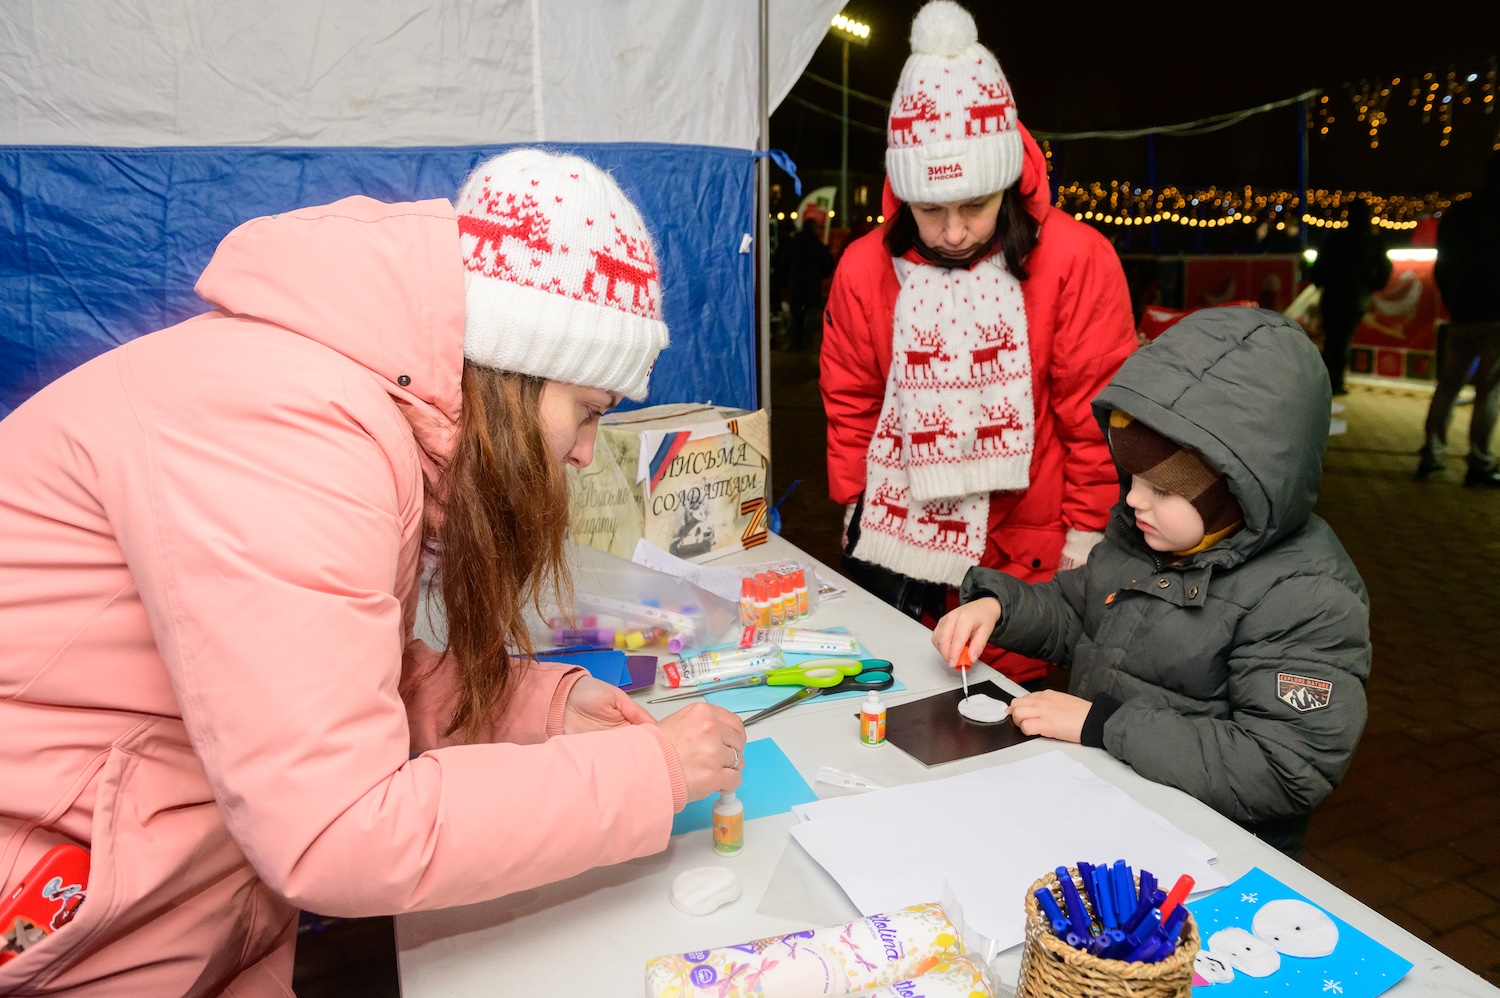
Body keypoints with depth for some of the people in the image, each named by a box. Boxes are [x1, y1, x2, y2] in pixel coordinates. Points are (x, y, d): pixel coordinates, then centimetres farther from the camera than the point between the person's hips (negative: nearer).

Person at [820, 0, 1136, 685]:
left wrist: (1085, 537, -3)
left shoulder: (1075, 259, -11)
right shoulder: (866, 268, -3)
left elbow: (1096, 415, -6)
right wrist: (857, 512, 6)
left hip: (1020, 560, -2)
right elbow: (851, 409, 6)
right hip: (891, 555, 3)